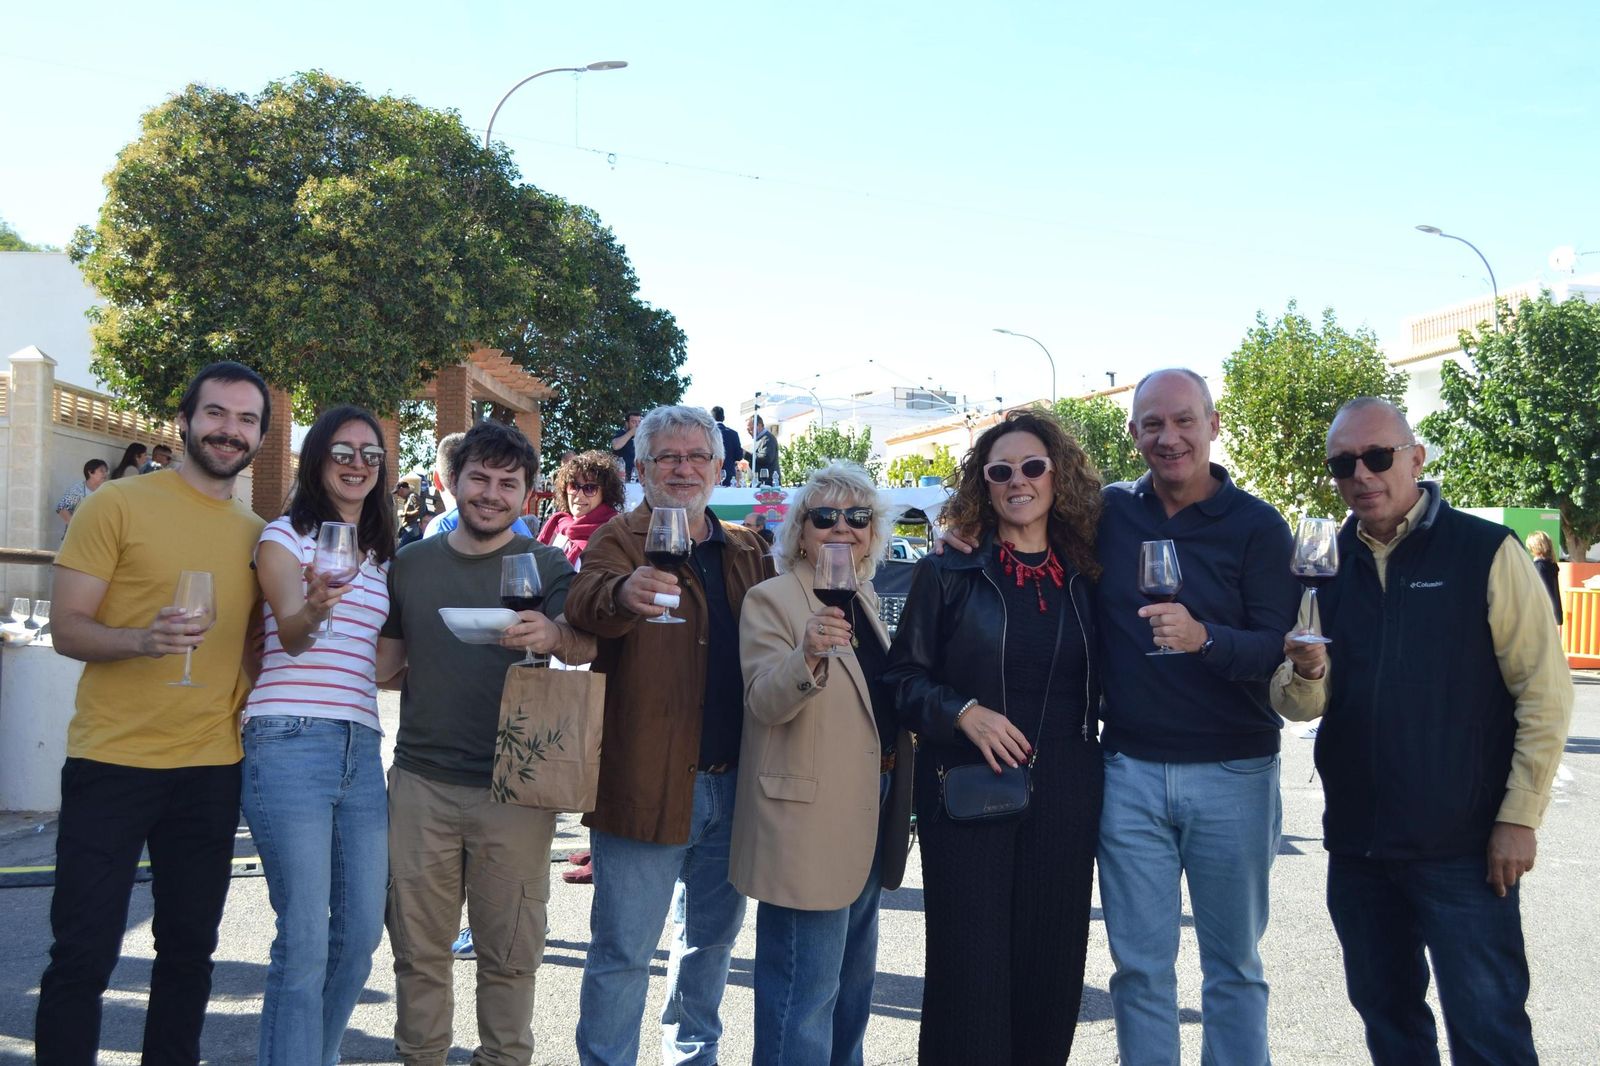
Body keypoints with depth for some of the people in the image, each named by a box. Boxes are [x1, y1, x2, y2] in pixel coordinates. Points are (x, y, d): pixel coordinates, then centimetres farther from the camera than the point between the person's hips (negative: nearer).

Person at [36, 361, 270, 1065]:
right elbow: (67, 630, -7)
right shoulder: (117, 505, -3)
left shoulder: (257, 533, 11)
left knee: (189, 949, 13)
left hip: (212, 768, 4)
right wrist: (146, 640, -25)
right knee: (84, 954, 2)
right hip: (112, 763, -4)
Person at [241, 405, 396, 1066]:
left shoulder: (382, 554, 19)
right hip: (291, 741, -6)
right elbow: (290, 634, -14)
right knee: (305, 942, -9)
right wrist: (313, 610, -35)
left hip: (361, 745, 6)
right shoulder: (286, 535, 2)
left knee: (361, 933, 7)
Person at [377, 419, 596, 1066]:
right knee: (418, 947, 11)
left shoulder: (545, 565, 0)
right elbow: (385, 664, 17)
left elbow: (585, 646, -18)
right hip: (421, 781, 2)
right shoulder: (411, 564, 8)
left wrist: (553, 635, -39)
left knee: (508, 953, 7)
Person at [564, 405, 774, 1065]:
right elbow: (585, 604, -26)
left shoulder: (747, 552, 12)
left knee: (712, 935, 20)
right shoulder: (619, 539, -5)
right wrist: (623, 593, -49)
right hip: (647, 781, -5)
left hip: (732, 781, 6)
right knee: (624, 949, 1)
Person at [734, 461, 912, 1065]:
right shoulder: (771, 600, -11)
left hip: (868, 815, 8)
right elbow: (763, 702, -23)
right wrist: (807, 657, -42)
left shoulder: (865, 597, 12)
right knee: (806, 985, -4)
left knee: (853, 973, 21)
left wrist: (901, 799, 18)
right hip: (806, 821, -8)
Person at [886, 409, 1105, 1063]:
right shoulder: (947, 575, 1)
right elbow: (904, 679, 0)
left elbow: (1099, 687, 15)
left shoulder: (1085, 581, 8)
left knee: (1051, 966, 8)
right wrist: (963, 712, -15)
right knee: (969, 967, 0)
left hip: (1064, 797, 3)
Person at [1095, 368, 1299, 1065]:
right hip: (1129, 770, 2)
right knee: (1140, 965, 11)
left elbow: (1276, 648, -12)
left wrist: (1203, 637, -32)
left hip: (1231, 773, -2)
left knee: (1233, 961, 13)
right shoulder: (1108, 513, 3)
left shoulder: (1258, 527, -5)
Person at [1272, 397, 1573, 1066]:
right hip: (1356, 845, 5)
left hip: (1463, 847, -5)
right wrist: (1305, 675, -17)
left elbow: (1544, 691, -7)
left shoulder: (1487, 552, -6)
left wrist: (1519, 817, -11)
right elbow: (1296, 705, 6)